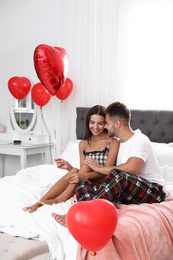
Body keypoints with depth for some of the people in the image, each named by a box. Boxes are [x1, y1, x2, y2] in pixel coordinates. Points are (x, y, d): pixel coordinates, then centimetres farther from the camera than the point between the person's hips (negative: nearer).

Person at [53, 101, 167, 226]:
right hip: (127, 192, 7)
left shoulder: (140, 140, -8)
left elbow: (130, 168, -25)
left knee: (117, 175, -37)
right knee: (83, 185, -13)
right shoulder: (118, 144, 18)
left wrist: (98, 168, -14)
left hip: (154, 192, -7)